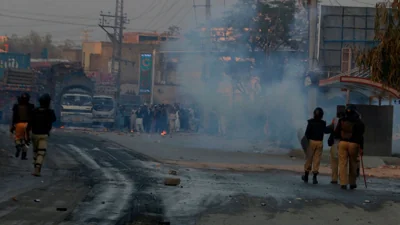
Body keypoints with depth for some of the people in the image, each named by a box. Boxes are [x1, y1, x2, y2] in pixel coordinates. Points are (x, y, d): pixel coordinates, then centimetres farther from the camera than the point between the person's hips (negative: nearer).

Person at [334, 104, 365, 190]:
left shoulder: (342, 121, 3)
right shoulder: (358, 122, -3)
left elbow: (336, 133, 6)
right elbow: (360, 136, -5)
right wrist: (361, 147, -2)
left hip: (343, 143, 1)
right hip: (354, 144, -1)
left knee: (343, 163, 1)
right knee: (353, 163, 10)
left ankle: (343, 183, -7)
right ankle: (352, 183, 17)